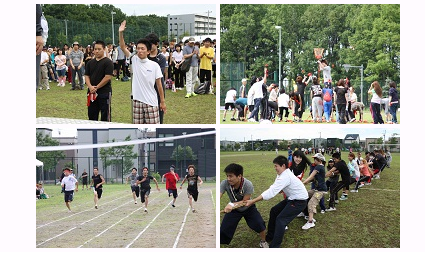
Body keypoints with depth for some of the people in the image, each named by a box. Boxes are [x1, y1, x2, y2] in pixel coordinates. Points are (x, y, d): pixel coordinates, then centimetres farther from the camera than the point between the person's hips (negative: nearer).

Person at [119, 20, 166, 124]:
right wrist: (121, 33, -21)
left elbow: (159, 84, -1)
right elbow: (123, 47, -7)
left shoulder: (154, 65, -6)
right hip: (137, 101, 2)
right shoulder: (134, 60, 1)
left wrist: (162, 102, 1)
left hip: (151, 102, -2)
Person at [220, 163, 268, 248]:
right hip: (234, 209, 1)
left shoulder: (248, 184, -35)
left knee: (260, 224, -12)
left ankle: (263, 241, 18)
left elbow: (245, 201, -29)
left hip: (248, 208, -1)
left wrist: (232, 205, -47)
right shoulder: (224, 183, -32)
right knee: (223, 229, -6)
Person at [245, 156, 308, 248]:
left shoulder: (285, 177, -29)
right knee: (274, 211, 17)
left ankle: (274, 246, -15)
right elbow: (273, 188, 4)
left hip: (299, 202, -11)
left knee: (280, 220, -17)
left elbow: (272, 192, -32)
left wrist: (253, 201, -31)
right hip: (292, 199, 11)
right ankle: (270, 236, 30)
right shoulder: (282, 174, 2)